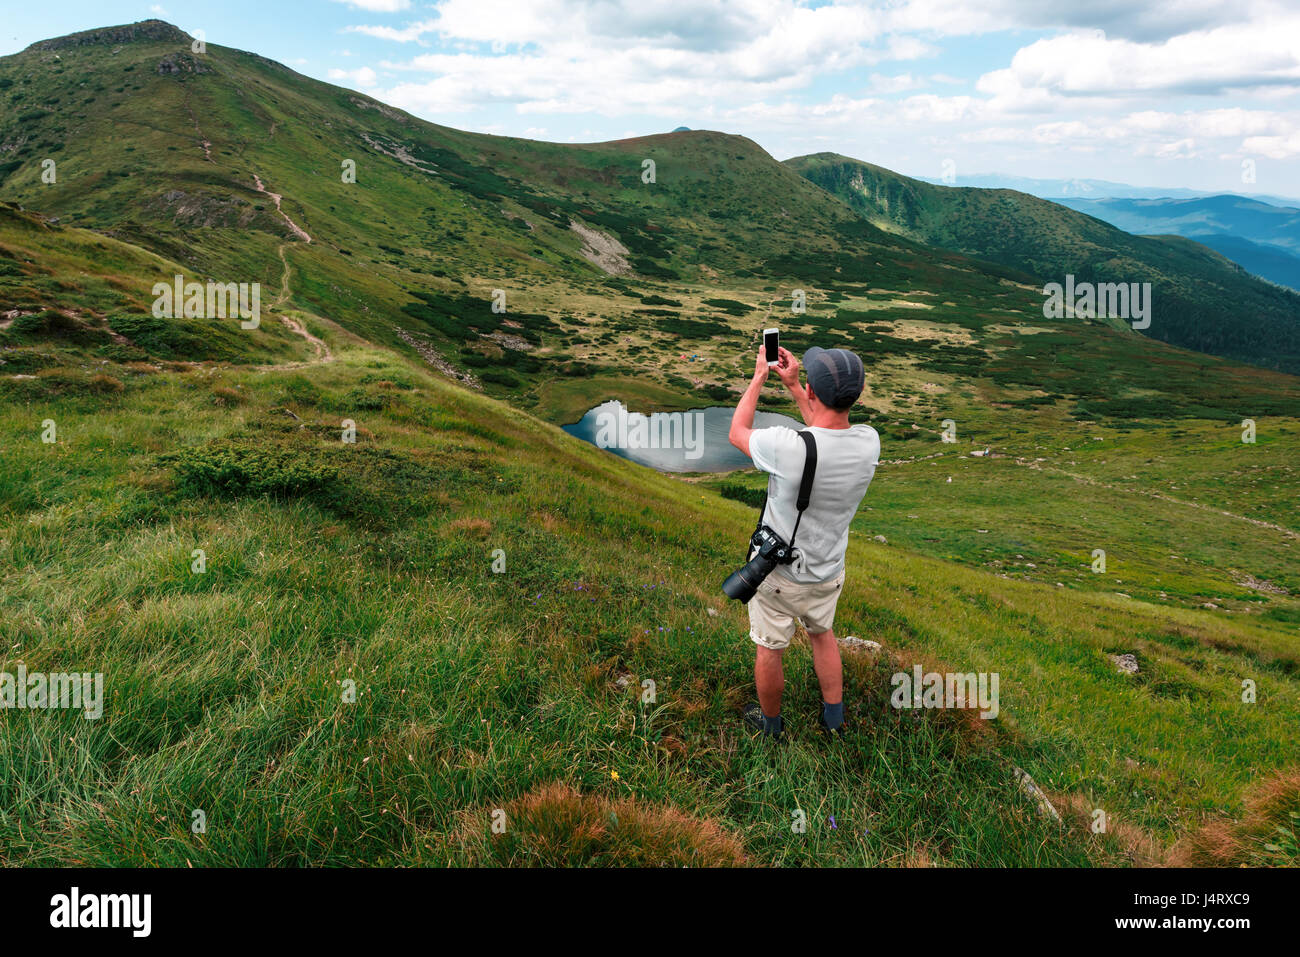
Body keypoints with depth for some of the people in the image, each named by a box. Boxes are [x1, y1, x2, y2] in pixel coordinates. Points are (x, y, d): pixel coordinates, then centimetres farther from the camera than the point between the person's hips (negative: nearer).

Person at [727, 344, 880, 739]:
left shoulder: (787, 447, -35)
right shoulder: (869, 442, -19)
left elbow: (737, 433, -12)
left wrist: (759, 377, -2)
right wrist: (790, 384, 7)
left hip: (778, 574, -4)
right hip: (829, 572, 5)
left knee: (769, 650, 19)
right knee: (822, 633, 31)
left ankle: (770, 722, 42)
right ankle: (834, 718, 45)